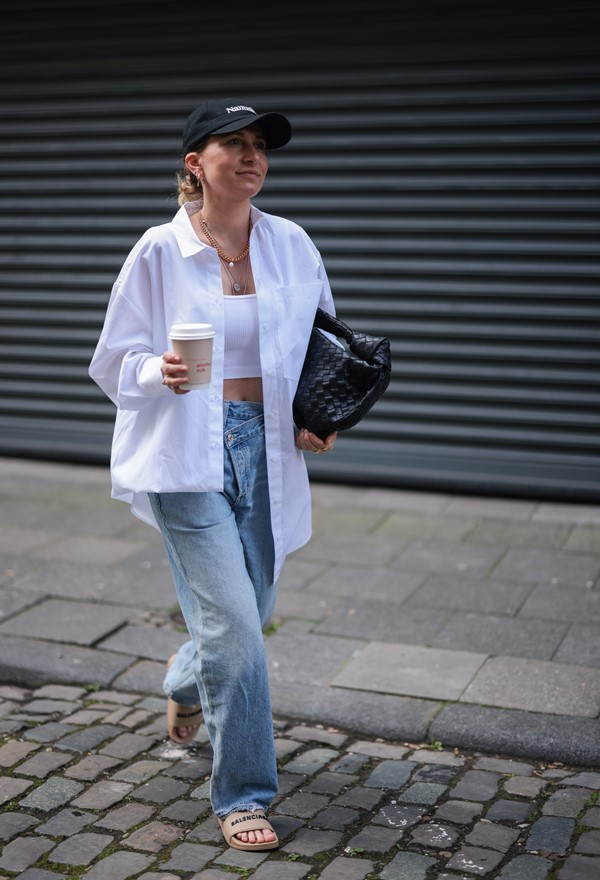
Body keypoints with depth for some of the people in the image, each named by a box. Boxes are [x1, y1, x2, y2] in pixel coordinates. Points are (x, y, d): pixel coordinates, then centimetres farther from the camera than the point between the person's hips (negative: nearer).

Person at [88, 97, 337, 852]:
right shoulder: (159, 251, -4)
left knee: (250, 612, 14)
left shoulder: (292, 246, 5)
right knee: (232, 619, -10)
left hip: (265, 446, 4)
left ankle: (187, 682, 51)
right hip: (184, 451, -4)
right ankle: (243, 795, 7)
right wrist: (161, 373, -20)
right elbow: (115, 360, 1)